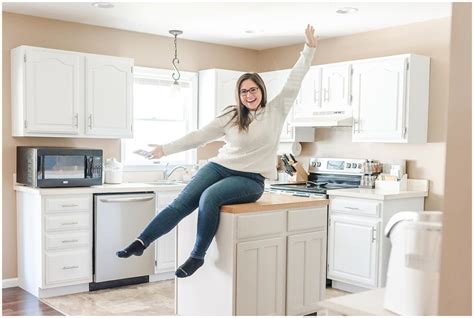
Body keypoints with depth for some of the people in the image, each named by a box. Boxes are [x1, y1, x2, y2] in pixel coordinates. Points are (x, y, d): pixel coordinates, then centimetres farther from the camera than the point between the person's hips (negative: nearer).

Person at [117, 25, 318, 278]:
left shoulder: (275, 111, 3)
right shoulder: (231, 116, 7)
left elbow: (293, 82, 0)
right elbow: (199, 136, 9)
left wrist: (309, 49, -4)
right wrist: (167, 149, 7)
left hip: (251, 179, -3)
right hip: (220, 166, 3)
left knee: (210, 197, -31)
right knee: (182, 202, -17)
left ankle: (197, 256, -20)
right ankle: (141, 242, -15)